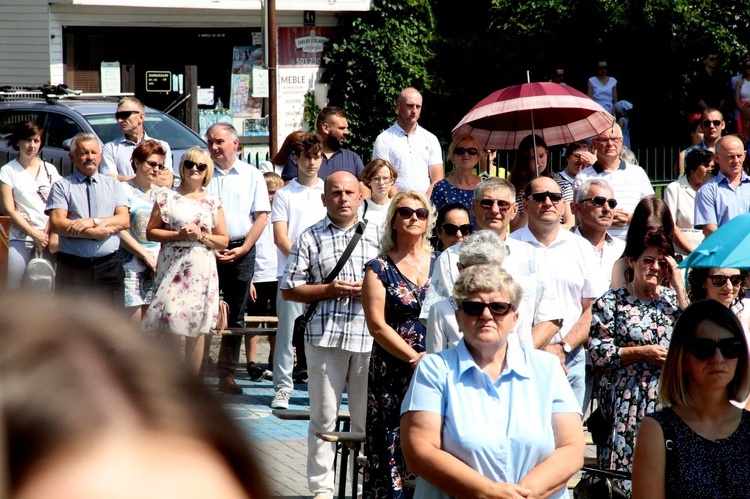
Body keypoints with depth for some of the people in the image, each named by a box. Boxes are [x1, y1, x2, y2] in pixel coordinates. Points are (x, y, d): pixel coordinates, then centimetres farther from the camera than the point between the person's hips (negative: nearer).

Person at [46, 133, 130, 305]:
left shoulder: (114, 185, 13)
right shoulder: (62, 186, 5)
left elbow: (124, 220, 1)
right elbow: (57, 224, -8)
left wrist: (93, 221, -14)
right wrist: (95, 233, -14)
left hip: (109, 267, 2)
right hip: (72, 268, -2)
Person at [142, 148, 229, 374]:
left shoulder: (213, 202, 12)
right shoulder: (166, 197, 8)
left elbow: (223, 241, 10)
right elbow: (151, 232, 4)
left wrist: (201, 236, -7)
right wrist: (177, 234, -10)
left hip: (201, 270, 1)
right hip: (171, 268, -1)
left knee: (197, 329, 0)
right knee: (170, 326, -9)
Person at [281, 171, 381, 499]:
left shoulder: (377, 236, 13)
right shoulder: (310, 239, 8)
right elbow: (288, 290, 5)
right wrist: (329, 290, -8)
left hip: (370, 337, 1)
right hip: (325, 337, -1)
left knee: (367, 417, 3)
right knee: (323, 418, 2)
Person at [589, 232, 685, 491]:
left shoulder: (672, 298, 15)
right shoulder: (611, 302, 4)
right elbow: (598, 352, -3)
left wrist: (678, 286, -1)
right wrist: (642, 353, -11)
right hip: (626, 401, -3)